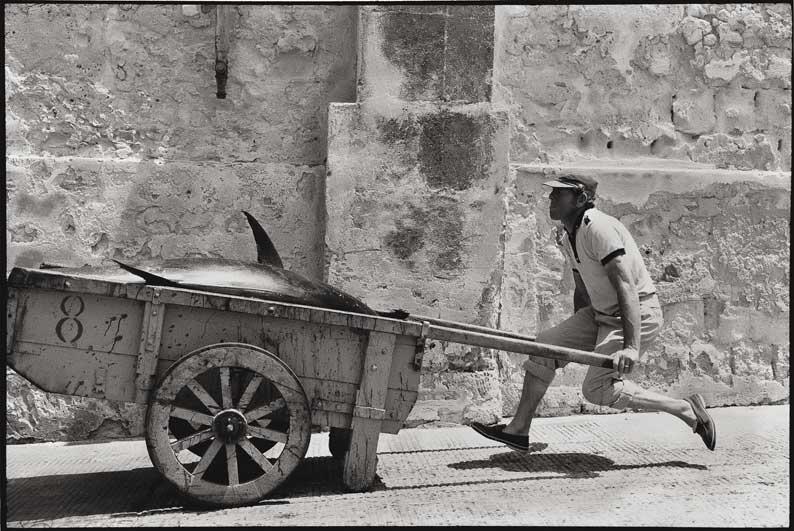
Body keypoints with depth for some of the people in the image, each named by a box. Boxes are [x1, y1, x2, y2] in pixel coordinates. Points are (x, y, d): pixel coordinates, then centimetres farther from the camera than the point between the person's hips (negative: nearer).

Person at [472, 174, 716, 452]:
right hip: (601, 314, 9)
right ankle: (518, 429, 9)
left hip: (638, 314, -9)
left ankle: (687, 409, -3)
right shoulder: (569, 237, 10)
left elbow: (626, 286, -29)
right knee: (544, 345, 2)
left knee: (598, 389, -16)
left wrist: (631, 347, -36)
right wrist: (575, 336, 29)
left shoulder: (598, 227, -21)